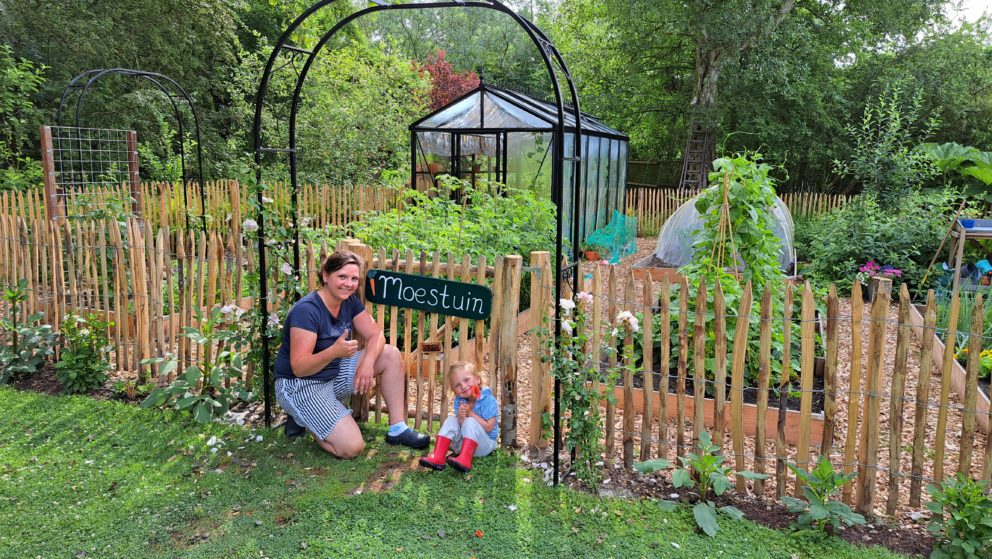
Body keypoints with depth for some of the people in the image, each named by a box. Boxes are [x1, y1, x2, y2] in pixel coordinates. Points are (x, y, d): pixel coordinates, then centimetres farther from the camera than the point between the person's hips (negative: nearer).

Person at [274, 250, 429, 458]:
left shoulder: (350, 302, -1)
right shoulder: (307, 310, -25)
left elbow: (376, 335, -2)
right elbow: (299, 368, -28)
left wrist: (368, 362, -23)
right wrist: (334, 351, -45)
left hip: (335, 374, 8)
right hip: (300, 385, -8)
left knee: (391, 355, -6)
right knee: (352, 447, -20)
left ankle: (398, 429, -3)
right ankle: (302, 418, 5)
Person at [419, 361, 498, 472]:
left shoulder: (488, 400, -16)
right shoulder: (459, 401, -1)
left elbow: (488, 428, -19)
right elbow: (460, 426, -7)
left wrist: (470, 413, -20)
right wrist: (461, 417, -31)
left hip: (485, 444, -5)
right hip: (463, 442, 5)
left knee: (471, 422, -29)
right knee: (451, 420, -15)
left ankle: (465, 460, -45)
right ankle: (438, 457, -28)